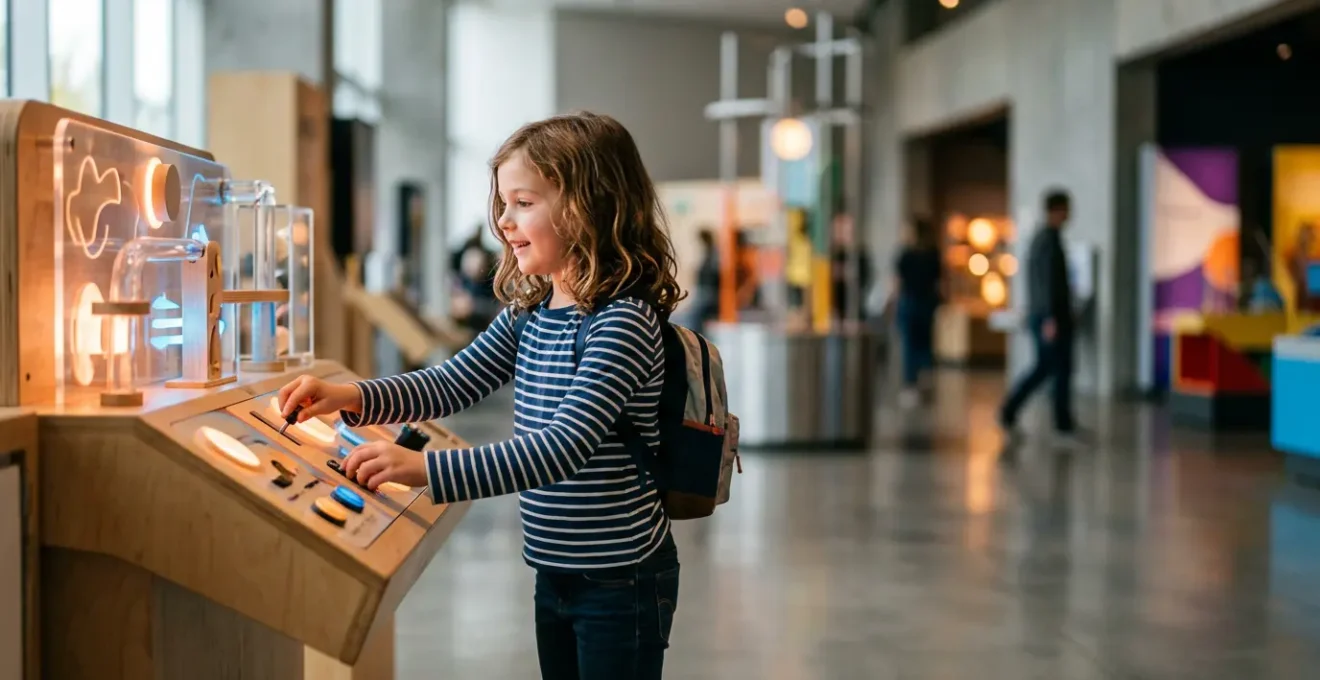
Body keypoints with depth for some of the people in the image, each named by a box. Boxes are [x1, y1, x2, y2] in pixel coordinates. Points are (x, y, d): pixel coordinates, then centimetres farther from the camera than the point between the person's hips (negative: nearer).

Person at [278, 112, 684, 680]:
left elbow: (563, 448, -32)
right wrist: (349, 397, -8)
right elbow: (454, 383, 8)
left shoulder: (623, 322, -22)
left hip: (621, 580, -8)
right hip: (555, 571, 8)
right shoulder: (527, 313, 4)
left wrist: (425, 468, -39)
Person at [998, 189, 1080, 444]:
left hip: (1038, 315, 9)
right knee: (1062, 370, -1)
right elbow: (1050, 281, -22)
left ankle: (1009, 412, 8)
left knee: (1044, 368, 13)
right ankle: (1064, 425, 5)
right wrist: (1051, 319, -24)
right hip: (1054, 316, -9)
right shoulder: (1051, 239, -15)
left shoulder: (1037, 239, 14)